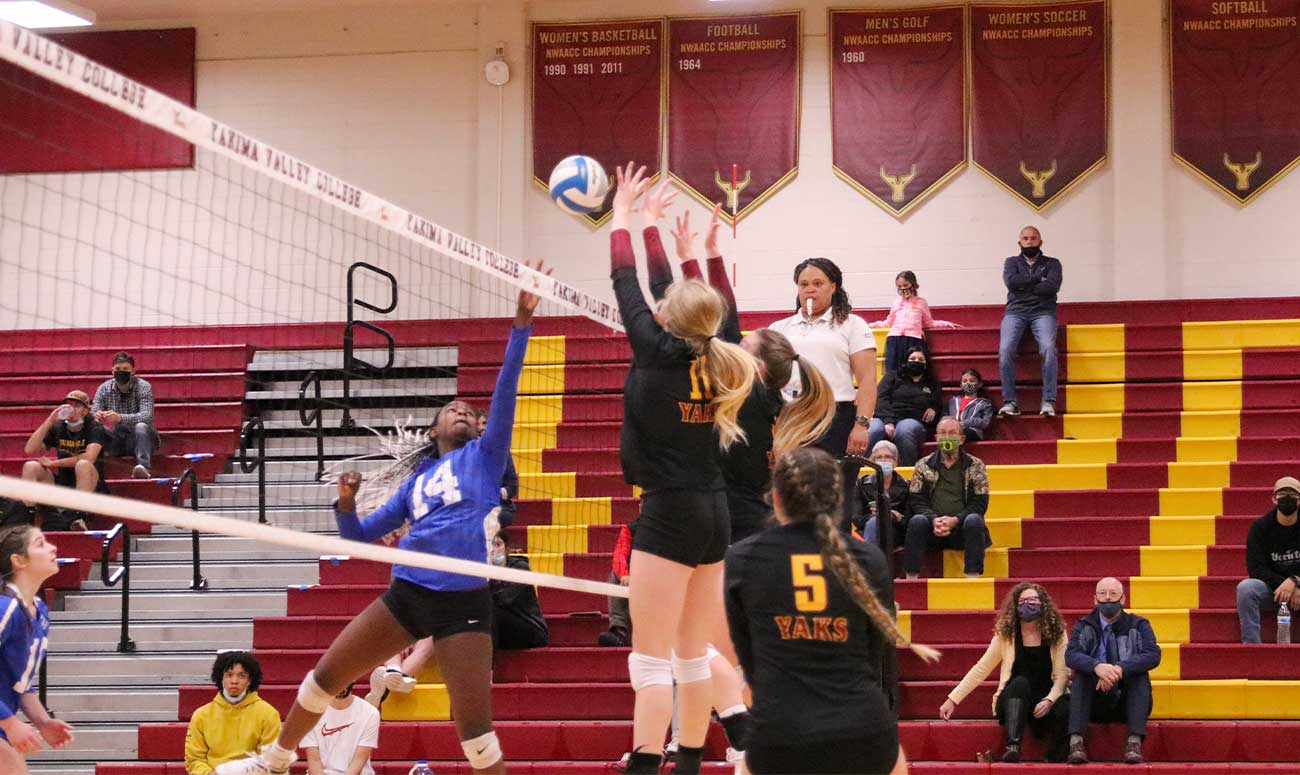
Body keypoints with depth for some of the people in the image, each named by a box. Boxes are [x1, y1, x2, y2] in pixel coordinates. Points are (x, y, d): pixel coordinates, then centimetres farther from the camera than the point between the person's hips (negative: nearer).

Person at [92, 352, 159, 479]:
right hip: (115, 442, 3)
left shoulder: (143, 387, -9)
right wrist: (97, 417, -35)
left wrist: (120, 418, -42)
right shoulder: (104, 388, 0)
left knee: (141, 427, -34)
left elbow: (147, 416, -24)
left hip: (138, 439, -3)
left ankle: (143, 467, -46)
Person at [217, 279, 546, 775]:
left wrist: (521, 324, -13)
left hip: (462, 602, -5)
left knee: (475, 724, -10)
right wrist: (346, 503, -1)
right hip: (406, 594, 5)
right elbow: (360, 536, 20)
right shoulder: (416, 481, 18)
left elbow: (505, 390, -5)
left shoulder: (484, 455, 7)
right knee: (326, 675, 10)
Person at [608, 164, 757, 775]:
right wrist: (651, 222, 29)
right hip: (713, 512, 7)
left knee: (651, 661, -9)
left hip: (669, 512, -7)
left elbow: (627, 285, 0)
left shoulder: (658, 352, -10)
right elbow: (679, 297, 20)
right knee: (693, 657, 12)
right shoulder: (713, 361, 6)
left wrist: (623, 216, 14)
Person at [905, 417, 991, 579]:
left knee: (974, 520, -32)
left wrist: (955, 520, -16)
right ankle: (911, 579, -30)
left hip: (962, 528, 0)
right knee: (916, 521, -30)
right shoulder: (923, 466, 11)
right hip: (932, 528, 1)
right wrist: (934, 520, -17)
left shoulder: (976, 465, 9)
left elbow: (980, 503, 0)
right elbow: (917, 501, 3)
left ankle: (973, 577, -34)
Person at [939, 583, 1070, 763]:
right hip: (1012, 701, 0)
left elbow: (1062, 674, -3)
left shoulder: (1057, 633, 4)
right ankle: (1012, 746, -49)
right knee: (1020, 682, -34)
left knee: (1064, 711, -35)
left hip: (1044, 702, 0)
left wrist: (1050, 700, -22)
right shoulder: (1005, 634, 5)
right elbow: (981, 670, 6)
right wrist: (953, 699, 0)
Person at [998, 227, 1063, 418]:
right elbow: (1011, 281, -1)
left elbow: (1052, 286, -3)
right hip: (1015, 312, 1)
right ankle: (1009, 401, -24)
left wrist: (1024, 286, 0)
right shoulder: (1012, 262, 21)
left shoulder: (1052, 264, 17)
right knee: (1005, 350, -27)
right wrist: (1038, 278, -1)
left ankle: (1048, 401, -29)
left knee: (1048, 348, -30)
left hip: (1042, 311, -1)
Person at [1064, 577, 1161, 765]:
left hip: (1128, 702, 0)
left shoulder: (1138, 625, 3)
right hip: (1094, 704, 0)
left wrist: (1120, 669, -32)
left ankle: (1134, 743, -38)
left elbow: (1153, 655, -15)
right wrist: (1097, 667, -36)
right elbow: (1071, 655, -13)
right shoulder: (1084, 626, 6)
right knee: (1081, 674, -25)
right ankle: (1076, 742, -39)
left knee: (1140, 674, -26)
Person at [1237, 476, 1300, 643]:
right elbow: (1255, 568, -8)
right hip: (1271, 588, 1)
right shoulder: (1260, 527, -2)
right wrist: (1283, 585, -20)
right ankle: (1251, 646, -28)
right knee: (1245, 587, -31)